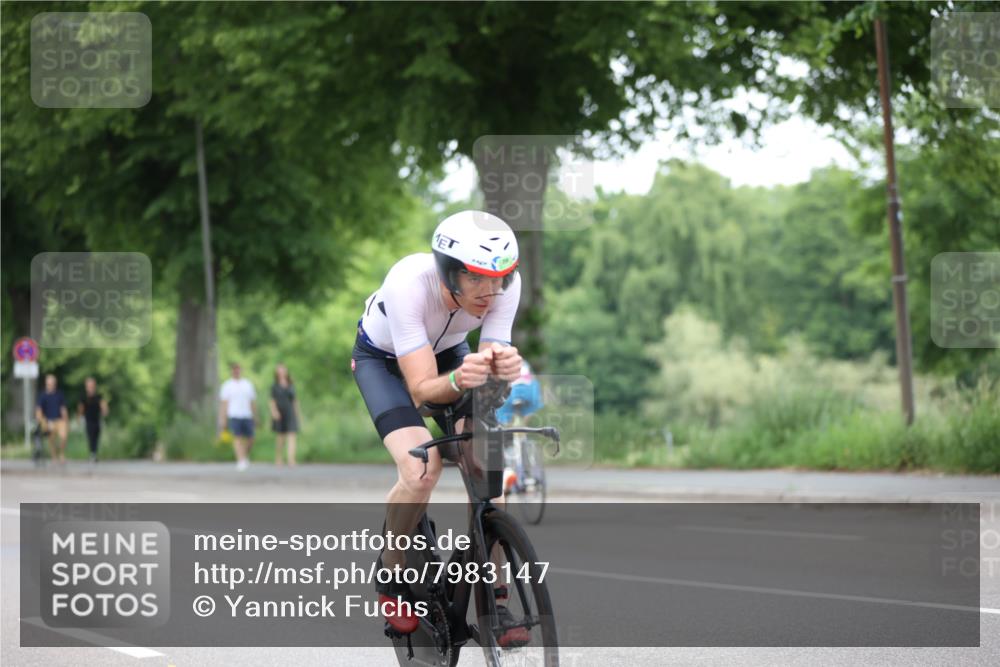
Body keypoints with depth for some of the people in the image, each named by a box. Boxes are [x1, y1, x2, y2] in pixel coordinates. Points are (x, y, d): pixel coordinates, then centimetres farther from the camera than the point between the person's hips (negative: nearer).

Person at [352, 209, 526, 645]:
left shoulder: (505, 283, -30)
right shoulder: (408, 284, -41)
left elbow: (494, 359, -29)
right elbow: (422, 387, -40)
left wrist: (504, 367, -53)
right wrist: (459, 381, -61)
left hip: (447, 353, 4)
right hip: (383, 359, -4)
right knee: (420, 469, -27)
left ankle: (493, 598, -4)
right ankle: (391, 577, 0)